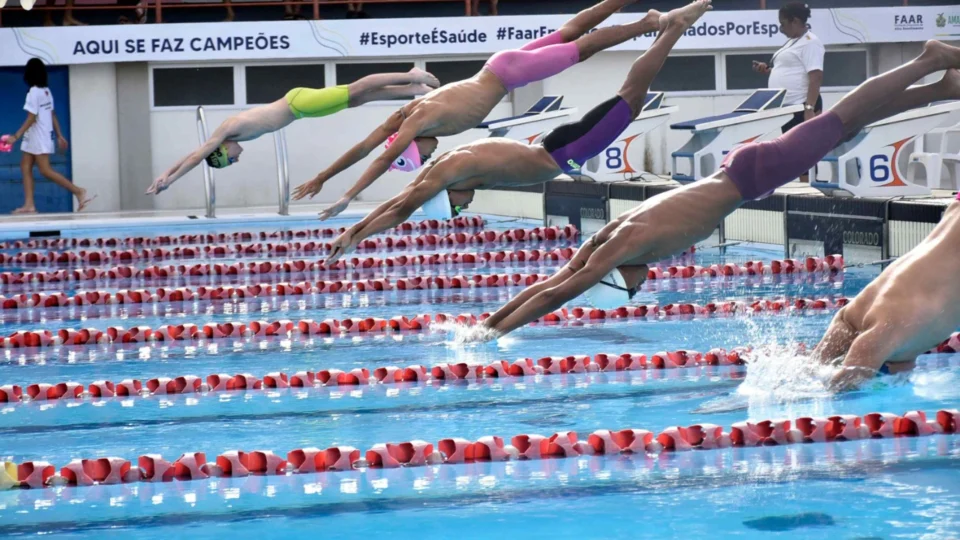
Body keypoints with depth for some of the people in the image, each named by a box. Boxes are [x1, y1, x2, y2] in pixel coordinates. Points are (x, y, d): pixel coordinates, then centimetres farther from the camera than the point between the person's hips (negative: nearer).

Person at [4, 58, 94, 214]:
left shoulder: (34, 92, -17)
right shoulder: (46, 91, 9)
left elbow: (31, 118, -21)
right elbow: (53, 115, 13)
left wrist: (16, 136, -21)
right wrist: (59, 136, 17)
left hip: (39, 138, -9)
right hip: (33, 138, 9)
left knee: (46, 170, -7)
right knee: (25, 167, 8)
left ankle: (78, 191, -8)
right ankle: (29, 204, 4)